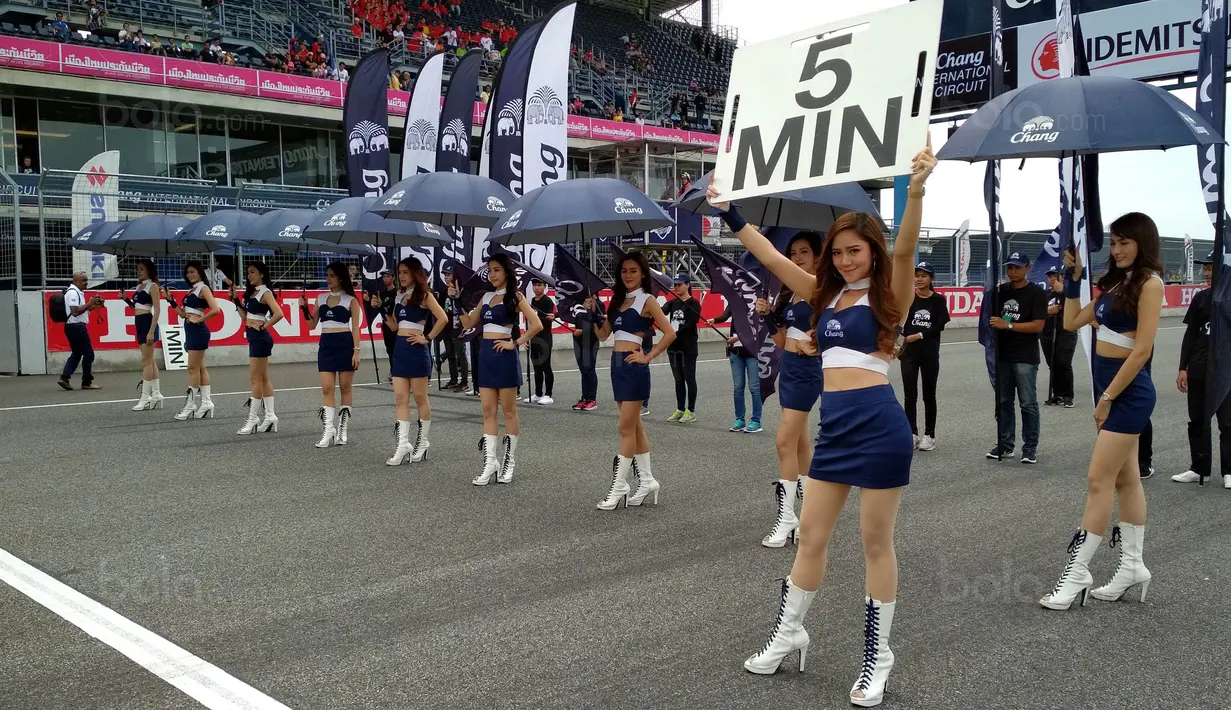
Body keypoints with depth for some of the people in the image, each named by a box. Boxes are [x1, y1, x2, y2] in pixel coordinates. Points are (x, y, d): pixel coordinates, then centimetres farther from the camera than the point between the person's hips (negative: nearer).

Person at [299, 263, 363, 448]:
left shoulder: (351, 300, -2)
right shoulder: (321, 298, 11)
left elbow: (355, 327, -4)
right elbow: (312, 325, 13)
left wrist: (356, 350, -11)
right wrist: (304, 308, -2)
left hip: (345, 344, -4)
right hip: (326, 345, 4)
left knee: (345, 388, 3)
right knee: (327, 388, -3)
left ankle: (342, 429, 11)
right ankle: (328, 430, -4)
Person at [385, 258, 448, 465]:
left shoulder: (424, 296, -5)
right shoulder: (399, 296, 14)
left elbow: (443, 318, -16)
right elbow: (394, 326, 16)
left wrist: (428, 338, -13)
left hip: (416, 349, -7)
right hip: (399, 349, 7)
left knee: (420, 397, 3)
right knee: (400, 398, 2)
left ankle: (422, 441, 14)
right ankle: (403, 444, 2)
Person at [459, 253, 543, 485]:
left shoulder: (514, 297, -4)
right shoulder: (486, 296, 13)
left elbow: (537, 325, -14)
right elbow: (469, 323, 15)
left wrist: (516, 343, -14)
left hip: (504, 355, -6)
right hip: (485, 355, 6)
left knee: (508, 411, 3)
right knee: (488, 411, 5)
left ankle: (508, 462, 12)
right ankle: (489, 463, 6)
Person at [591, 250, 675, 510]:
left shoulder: (647, 301, -6)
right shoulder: (618, 300, 14)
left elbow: (669, 333, -13)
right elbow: (603, 334, 13)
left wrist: (648, 357, -13)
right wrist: (593, 312, -1)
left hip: (633, 366, -8)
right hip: (617, 365, 8)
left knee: (626, 428, -5)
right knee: (634, 426, 12)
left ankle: (619, 487, -1)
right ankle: (646, 480, 20)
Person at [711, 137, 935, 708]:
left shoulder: (888, 295, -3)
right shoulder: (826, 294, 13)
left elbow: (904, 248, -22)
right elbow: (770, 256, 14)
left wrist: (916, 190, -36)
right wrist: (728, 211, 12)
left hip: (879, 424, -6)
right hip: (834, 427, 6)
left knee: (875, 541, 4)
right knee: (810, 533, 14)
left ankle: (877, 657, 18)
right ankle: (788, 634, 30)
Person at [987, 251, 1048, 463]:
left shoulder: (1036, 293, -6)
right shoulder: (1001, 290, 10)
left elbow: (1038, 326, -14)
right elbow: (992, 316, 20)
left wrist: (1008, 325, -19)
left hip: (1025, 358, -5)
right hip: (1002, 356, 5)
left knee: (1028, 404, -1)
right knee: (1004, 402, 10)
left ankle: (1030, 447, 6)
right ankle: (1005, 444, 18)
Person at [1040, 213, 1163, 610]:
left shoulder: (1149, 283, -12)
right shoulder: (1115, 283, 12)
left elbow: (1141, 351, -17)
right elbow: (1071, 322, 16)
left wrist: (1107, 397, -15)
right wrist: (1073, 278, 9)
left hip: (1128, 390, -9)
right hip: (1108, 384, 9)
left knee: (1098, 481, -7)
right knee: (1125, 477, 13)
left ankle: (1077, 575, -3)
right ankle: (1132, 565, 22)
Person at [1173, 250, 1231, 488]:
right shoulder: (1201, 297, 7)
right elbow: (1190, 334, 9)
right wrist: (1183, 368, 6)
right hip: (1198, 371, 5)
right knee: (1197, 421, 11)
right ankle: (1199, 469, 21)